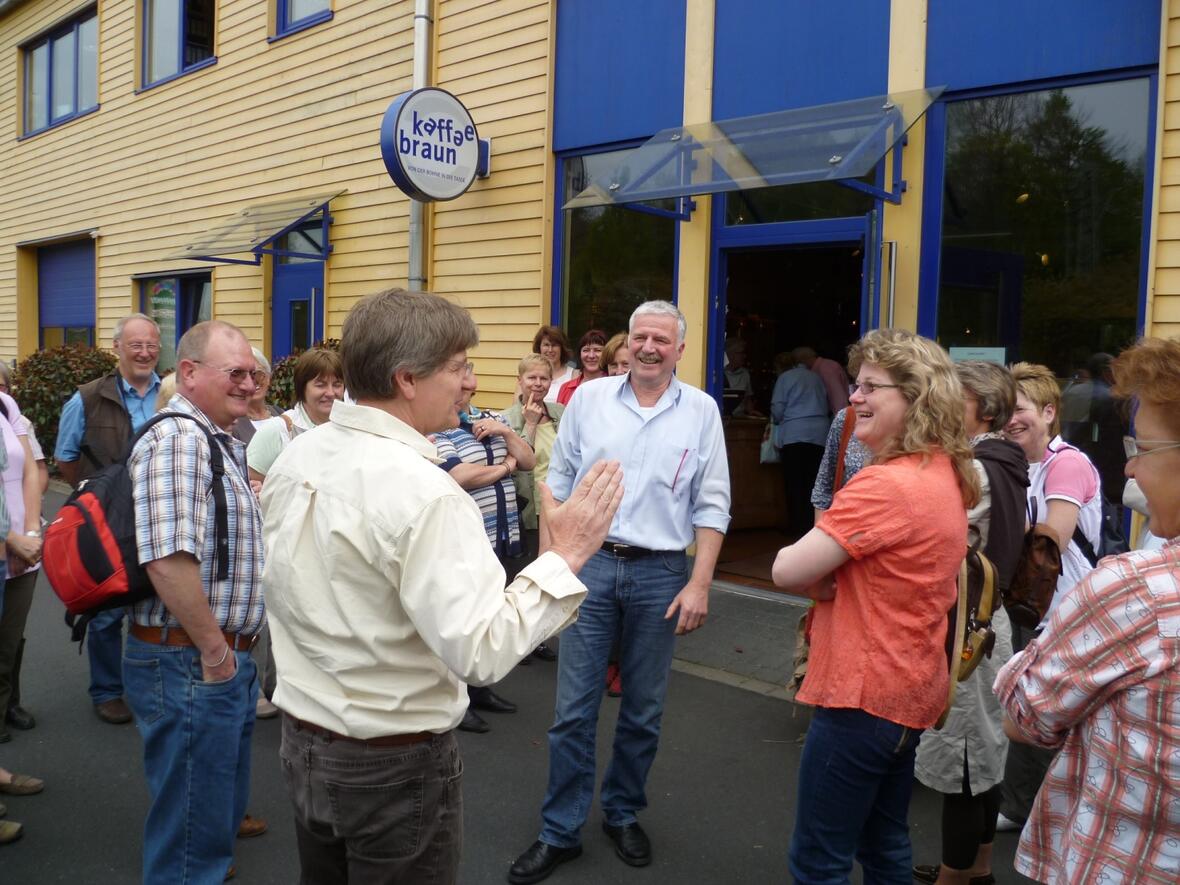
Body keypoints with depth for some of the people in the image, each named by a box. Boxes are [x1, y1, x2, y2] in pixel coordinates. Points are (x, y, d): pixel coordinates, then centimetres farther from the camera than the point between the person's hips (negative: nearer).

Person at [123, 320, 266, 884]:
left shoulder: (221, 443, 13)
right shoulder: (176, 440, -19)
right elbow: (168, 560, -29)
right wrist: (214, 649, -20)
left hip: (225, 659, 10)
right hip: (190, 664, -10)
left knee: (223, 808, 27)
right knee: (193, 831, 5)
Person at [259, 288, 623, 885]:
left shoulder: (296, 458, -1)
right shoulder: (421, 491, -27)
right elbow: (479, 652, -29)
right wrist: (564, 556, -23)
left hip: (303, 739, 7)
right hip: (393, 764, -7)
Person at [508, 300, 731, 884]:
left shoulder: (701, 410, 1)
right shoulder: (589, 398, 2)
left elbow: (711, 505, 1)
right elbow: (558, 483, 7)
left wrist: (699, 583, -5)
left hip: (661, 573, 0)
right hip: (589, 563, 0)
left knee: (643, 710, 13)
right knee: (574, 709, 4)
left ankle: (623, 813, 34)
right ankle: (560, 832, 19)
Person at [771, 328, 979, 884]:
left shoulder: (884, 485, -23)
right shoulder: (946, 474, 7)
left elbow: (787, 571, -22)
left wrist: (820, 578, -2)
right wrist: (830, 573, -6)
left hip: (863, 695, -9)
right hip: (910, 692, 9)